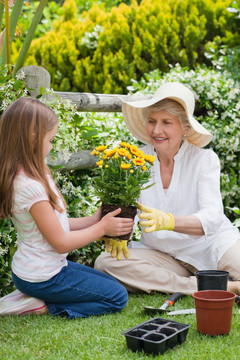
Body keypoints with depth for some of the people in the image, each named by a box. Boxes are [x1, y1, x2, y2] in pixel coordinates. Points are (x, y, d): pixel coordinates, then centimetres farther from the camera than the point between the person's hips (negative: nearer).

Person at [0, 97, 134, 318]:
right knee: (117, 297, -1)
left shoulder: (23, 176, 3)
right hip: (42, 278, -9)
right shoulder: (31, 187, -27)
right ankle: (41, 306, -4)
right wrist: (102, 228, -9)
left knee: (112, 283, 21)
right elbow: (61, 242, -21)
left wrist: (93, 220, 2)